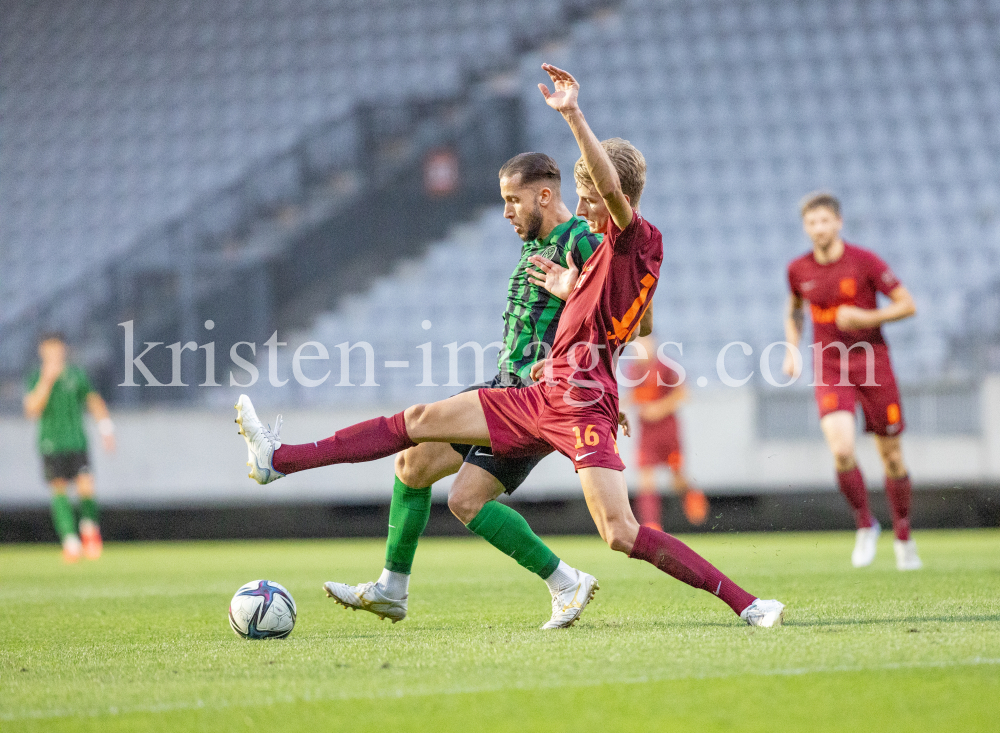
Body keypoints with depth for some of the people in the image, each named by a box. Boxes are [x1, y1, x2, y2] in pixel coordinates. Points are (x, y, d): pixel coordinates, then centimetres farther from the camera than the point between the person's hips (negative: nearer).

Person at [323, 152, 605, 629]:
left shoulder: (581, 242, -13)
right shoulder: (533, 244, 16)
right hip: (506, 389, 10)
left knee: (467, 500, -17)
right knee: (413, 461, 7)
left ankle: (566, 585, -7)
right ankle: (391, 590, 17)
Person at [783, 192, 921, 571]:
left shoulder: (865, 261, -8)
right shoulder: (798, 270, 1)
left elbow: (907, 305, -6)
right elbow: (794, 310, 21)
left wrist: (866, 318, -19)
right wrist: (792, 348, 7)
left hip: (872, 364, -1)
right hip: (828, 368, 1)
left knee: (892, 457, 5)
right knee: (841, 450, -21)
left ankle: (903, 537, 24)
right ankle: (865, 525, 3)